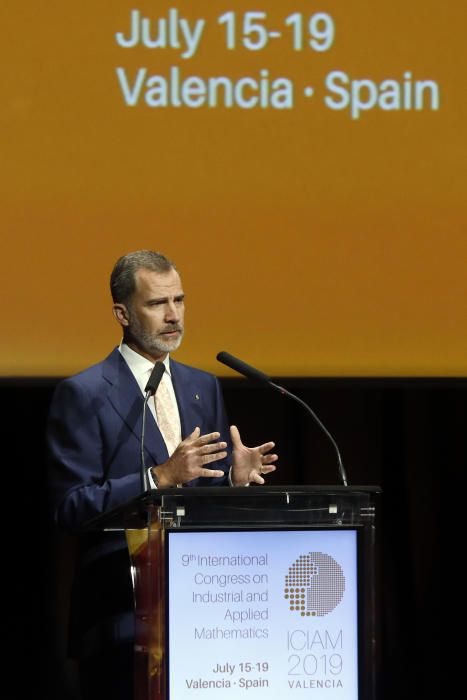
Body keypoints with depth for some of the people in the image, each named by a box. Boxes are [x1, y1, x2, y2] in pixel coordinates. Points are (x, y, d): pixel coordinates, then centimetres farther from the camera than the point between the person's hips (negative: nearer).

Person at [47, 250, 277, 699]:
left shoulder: (204, 387, 14)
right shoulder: (83, 394, -6)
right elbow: (69, 509, -13)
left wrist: (236, 477, -7)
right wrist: (161, 476, -21)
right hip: (122, 610, -5)